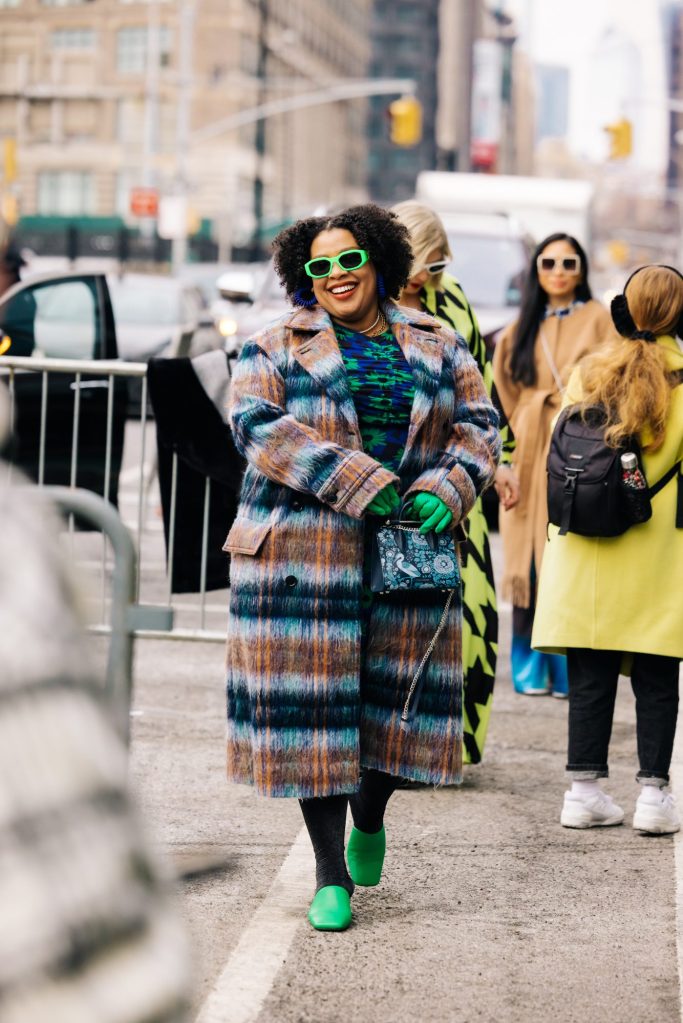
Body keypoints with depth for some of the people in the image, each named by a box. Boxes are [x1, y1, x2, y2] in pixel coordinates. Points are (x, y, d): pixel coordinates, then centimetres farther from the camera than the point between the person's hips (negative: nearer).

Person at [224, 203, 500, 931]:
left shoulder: (435, 346, 11)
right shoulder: (277, 348, 0)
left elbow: (477, 424, 11)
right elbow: (257, 424, -13)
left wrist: (444, 490, -9)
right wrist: (359, 484, -19)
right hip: (307, 546, -3)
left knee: (400, 686, 4)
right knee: (312, 697, -2)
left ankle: (370, 814, 36)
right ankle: (331, 874, 8)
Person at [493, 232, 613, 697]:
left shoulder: (598, 318, 4)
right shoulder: (524, 326, 16)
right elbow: (508, 388, 20)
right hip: (530, 451, 4)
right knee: (529, 557, 2)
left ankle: (571, 672, -4)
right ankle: (532, 670, 8)